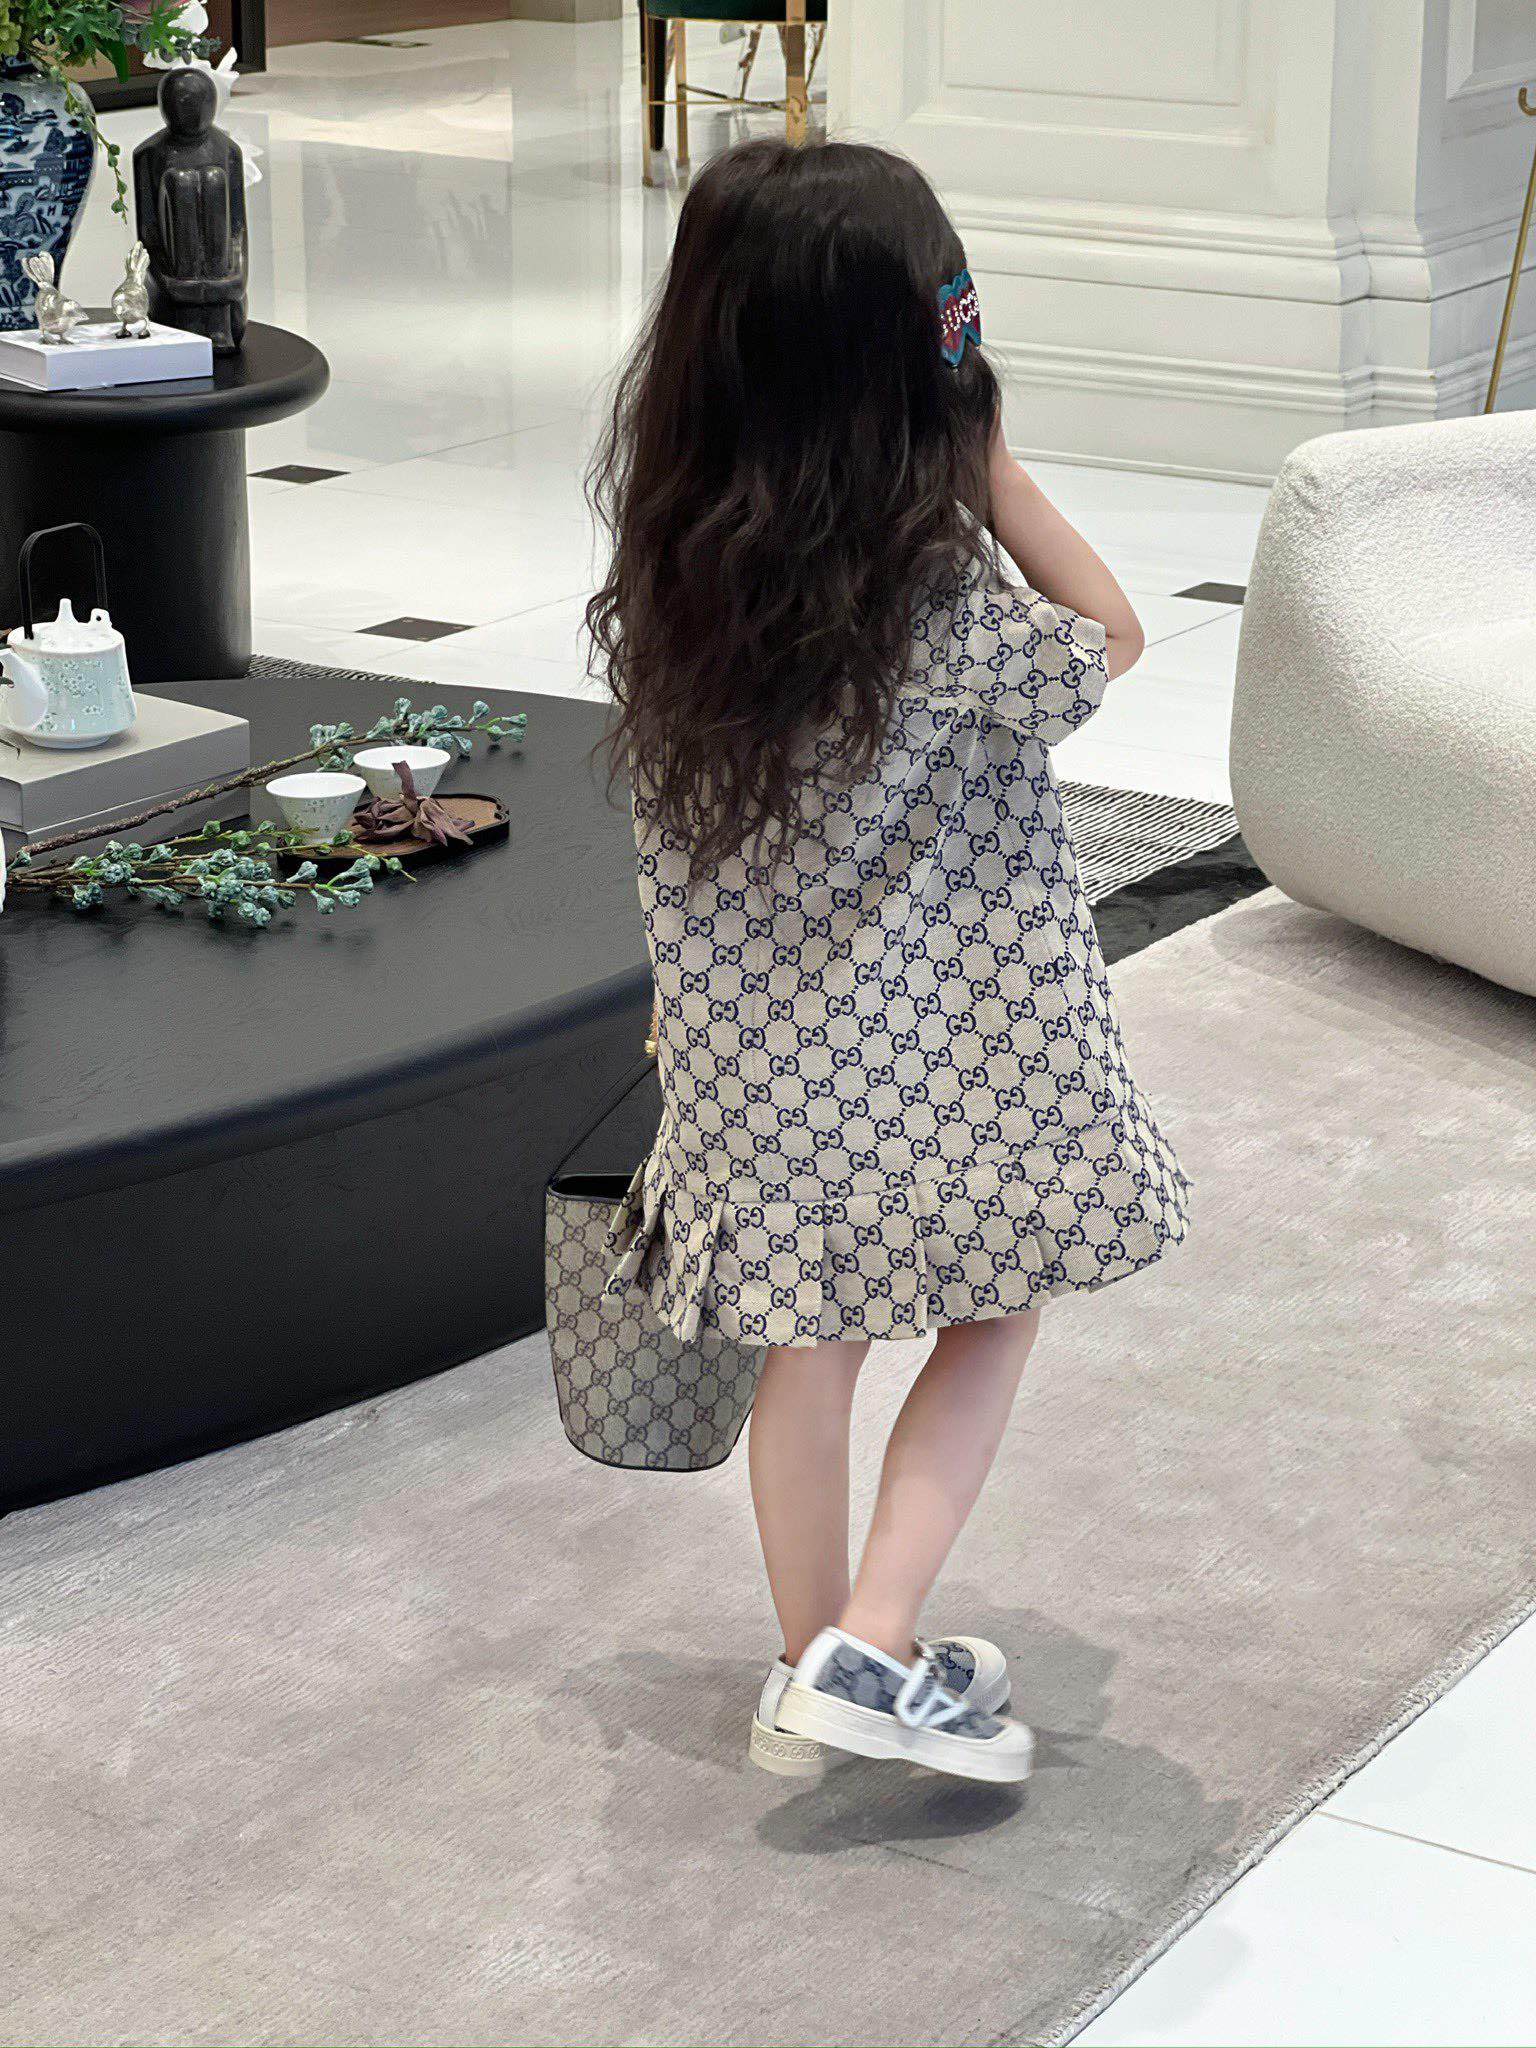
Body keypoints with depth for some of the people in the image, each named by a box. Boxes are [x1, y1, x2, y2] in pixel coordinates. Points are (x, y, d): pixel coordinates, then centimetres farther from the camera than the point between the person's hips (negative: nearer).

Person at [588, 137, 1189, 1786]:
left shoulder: (665, 573, -9)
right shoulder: (938, 603, -25)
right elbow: (1105, 643, -5)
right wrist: (984, 455, -12)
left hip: (757, 1048, 5)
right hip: (943, 1057, -4)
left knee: (806, 1353, 18)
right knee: (993, 1318, 17)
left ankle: (816, 1674, 31)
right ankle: (871, 1650, 7)